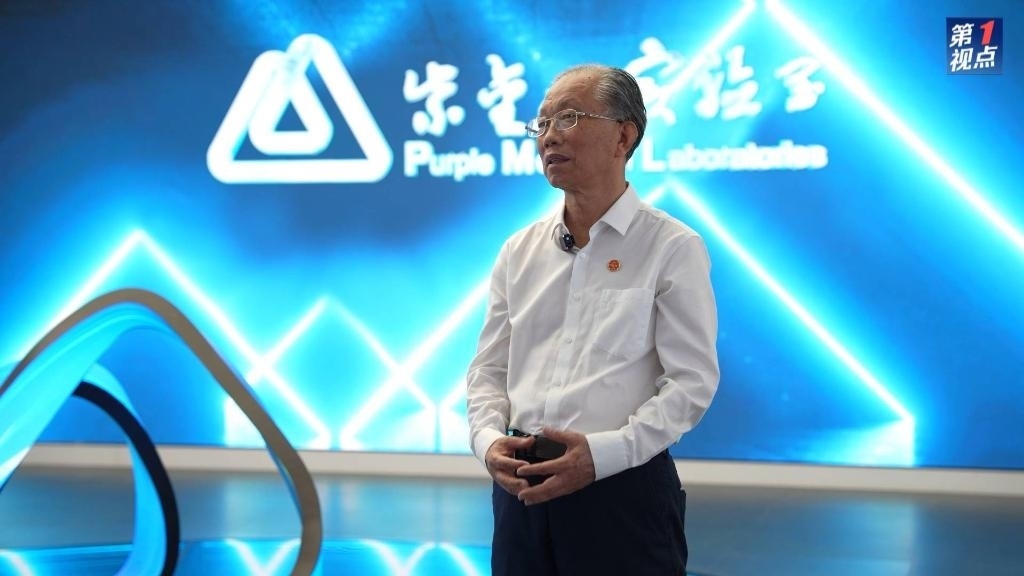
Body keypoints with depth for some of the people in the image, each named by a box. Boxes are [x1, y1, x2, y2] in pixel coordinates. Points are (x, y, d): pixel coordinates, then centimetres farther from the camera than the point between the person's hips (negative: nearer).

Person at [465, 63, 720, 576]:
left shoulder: (673, 248, -4)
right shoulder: (519, 250, 11)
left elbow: (692, 381, -10)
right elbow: (489, 369, 13)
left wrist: (602, 453, -19)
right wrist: (489, 439, -7)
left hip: (623, 487, -4)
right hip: (523, 487, 5)